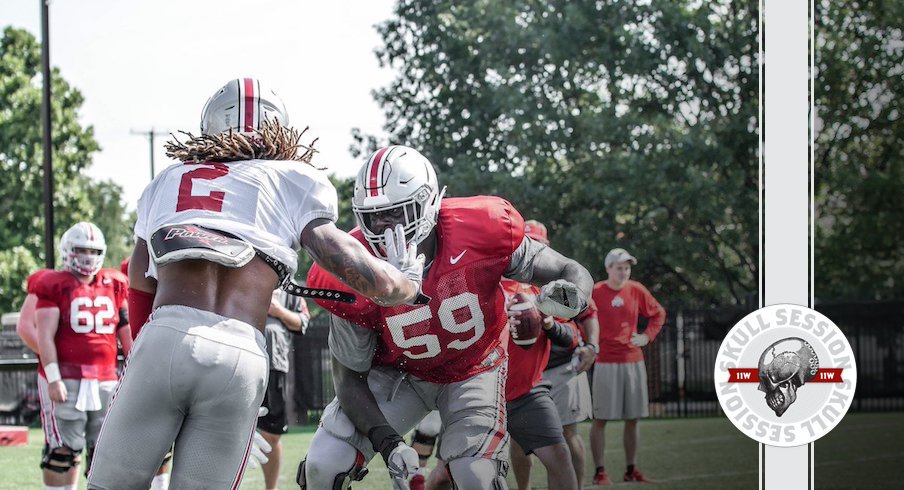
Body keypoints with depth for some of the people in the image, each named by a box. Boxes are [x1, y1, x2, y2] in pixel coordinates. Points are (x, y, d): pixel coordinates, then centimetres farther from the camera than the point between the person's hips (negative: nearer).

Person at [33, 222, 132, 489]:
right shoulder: (55, 286, -2)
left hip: (106, 380, 5)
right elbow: (45, 336, -8)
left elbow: (127, 335, 15)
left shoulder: (113, 287, 12)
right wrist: (53, 378, -15)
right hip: (66, 380, -5)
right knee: (63, 450, -5)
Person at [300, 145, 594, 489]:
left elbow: (573, 273, -17)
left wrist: (571, 298, -43)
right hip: (399, 373, 1)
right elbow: (349, 377, -15)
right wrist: (385, 441, -30)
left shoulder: (479, 233, -30)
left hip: (473, 369, -1)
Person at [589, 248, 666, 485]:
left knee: (632, 418, 8)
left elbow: (658, 313, 17)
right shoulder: (595, 292, -6)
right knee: (600, 418, -4)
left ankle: (631, 469, 17)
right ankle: (599, 471, 1)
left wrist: (647, 336, 5)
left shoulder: (636, 290, 4)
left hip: (634, 361, 4)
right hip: (606, 363, -4)